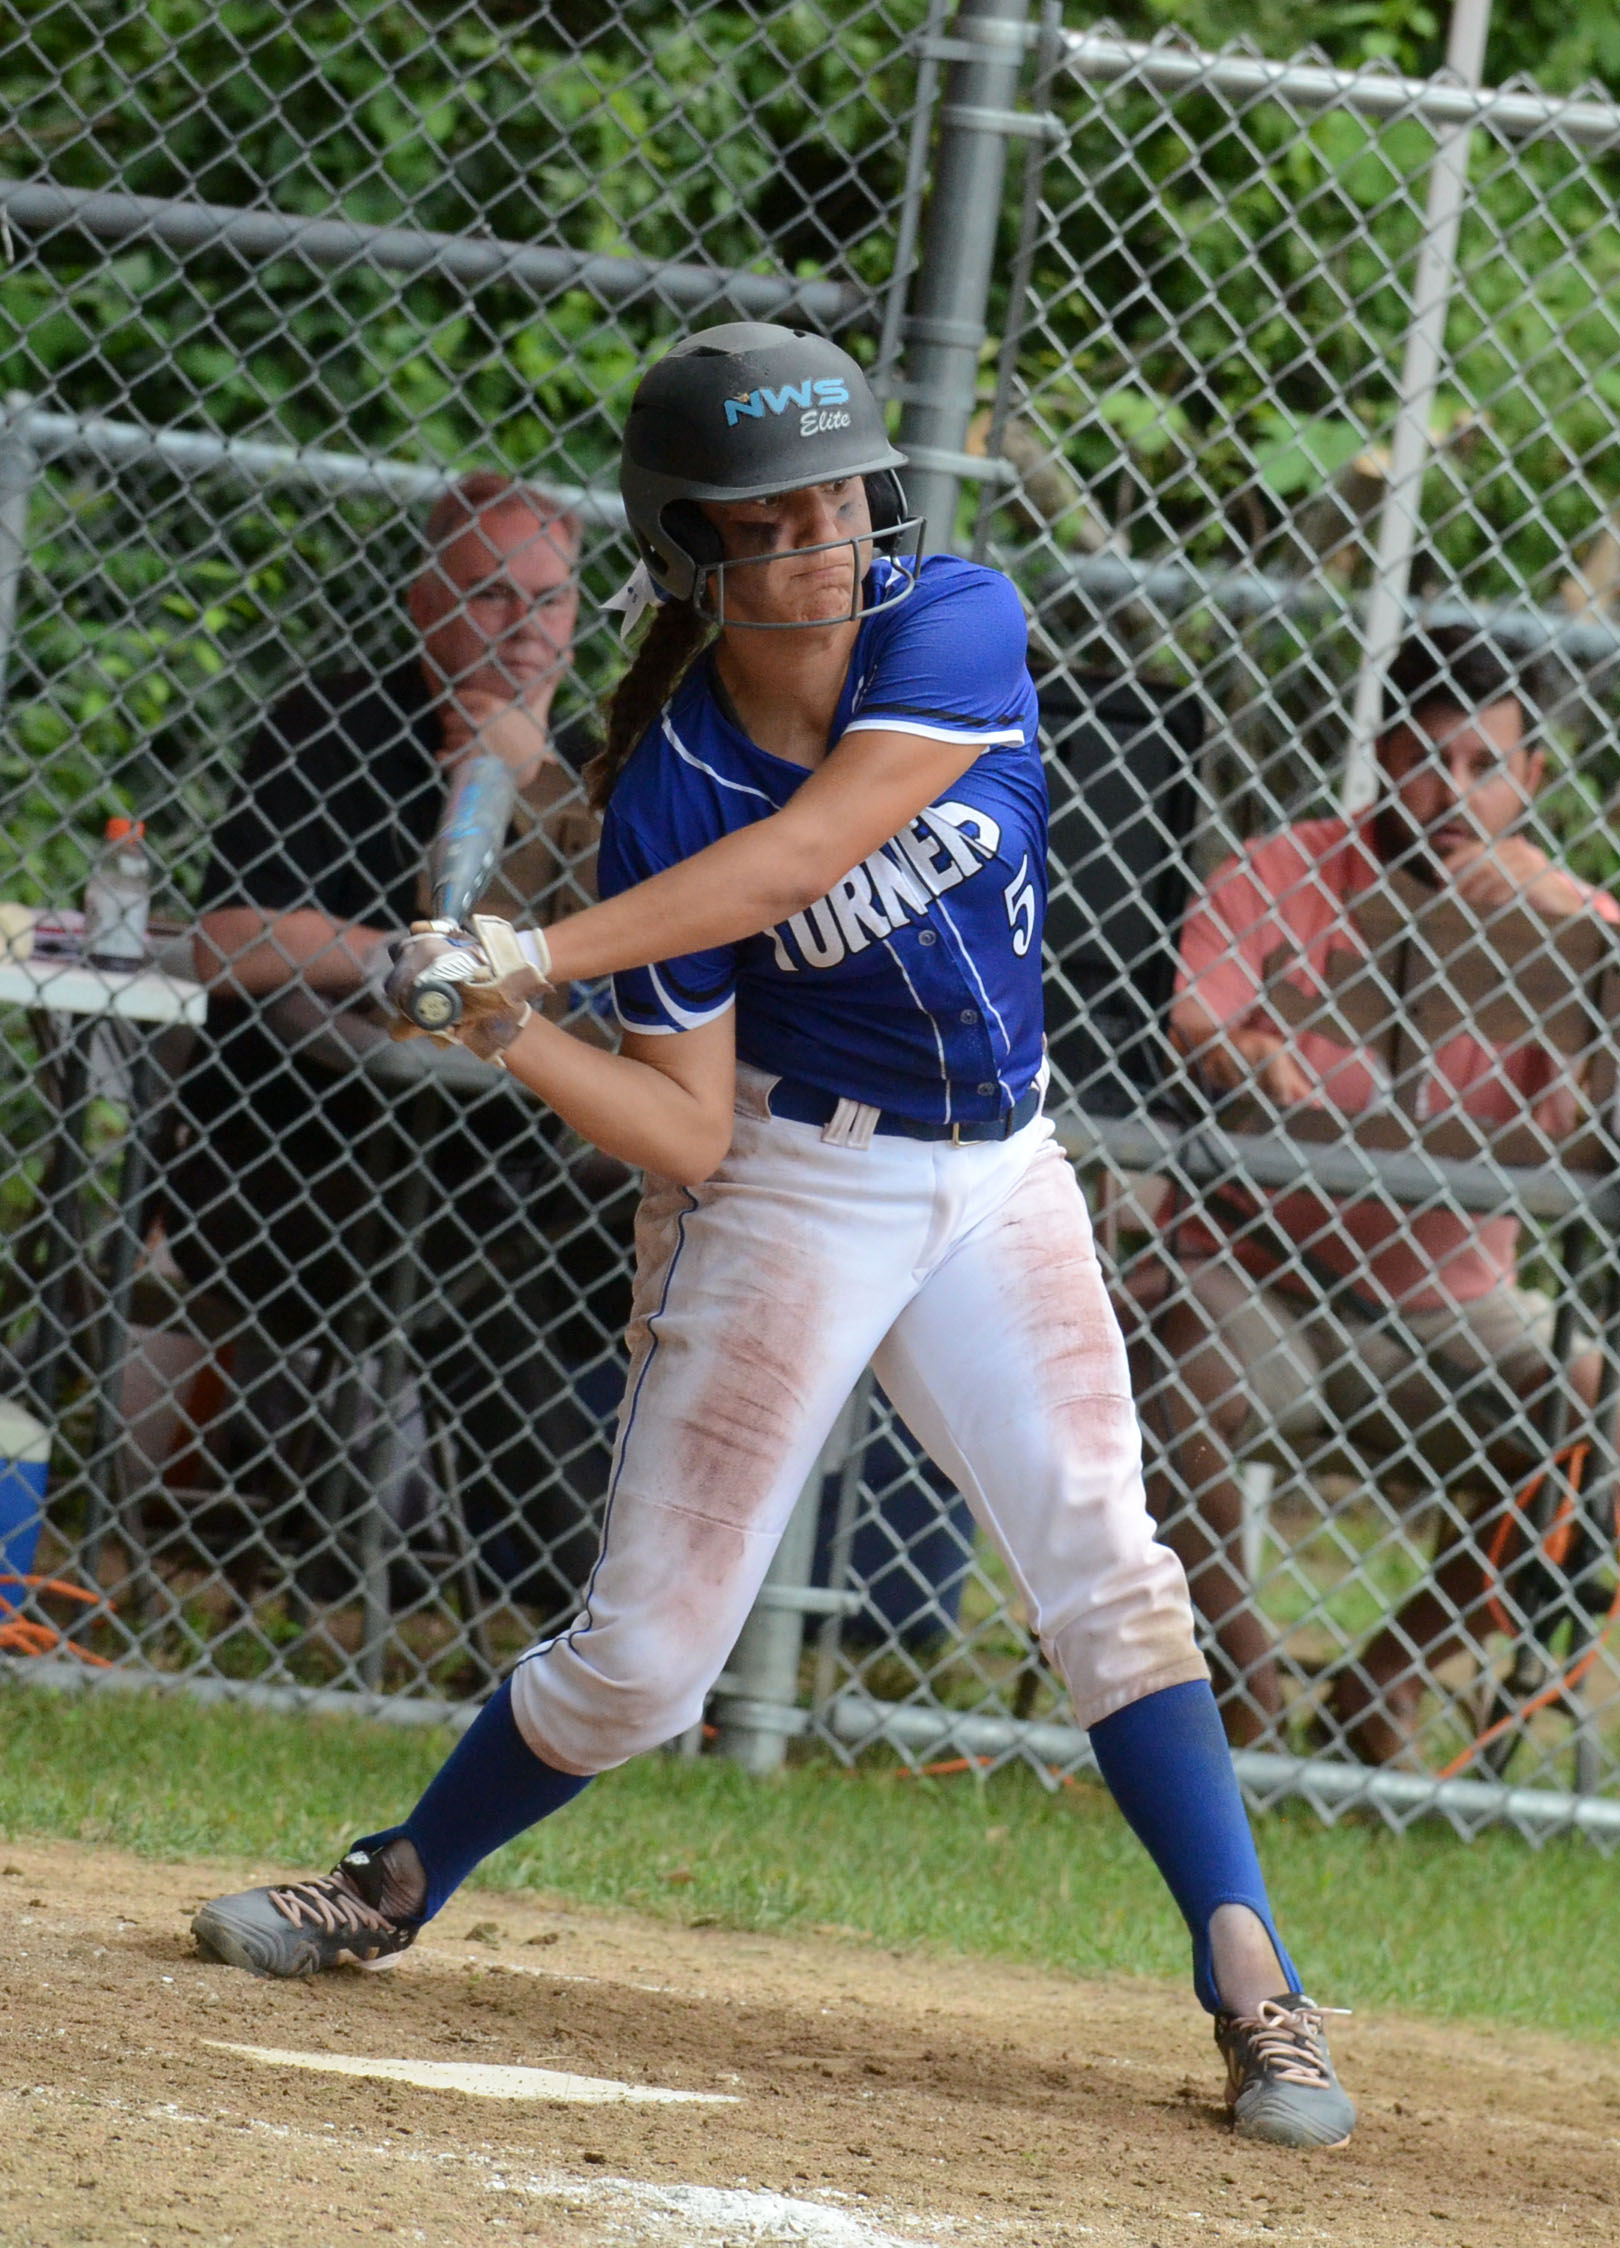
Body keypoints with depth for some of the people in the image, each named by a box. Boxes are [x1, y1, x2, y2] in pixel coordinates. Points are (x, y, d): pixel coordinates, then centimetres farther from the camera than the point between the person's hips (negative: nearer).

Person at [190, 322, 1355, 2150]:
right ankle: (392, 1889, 24)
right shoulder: (667, 792, -14)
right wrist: (509, 1039, -32)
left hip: (997, 1178, 1)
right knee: (645, 1654, 1)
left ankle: (1254, 1995, -16)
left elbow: (812, 847, -30)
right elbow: (690, 1134, -14)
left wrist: (538, 957, -34)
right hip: (789, 1190, -1)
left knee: (1104, 1569, -14)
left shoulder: (956, 629, -14)